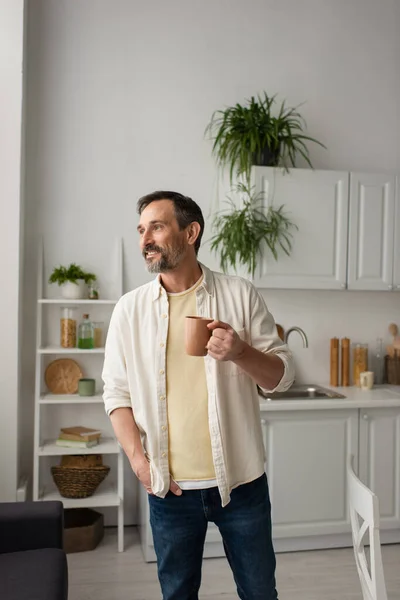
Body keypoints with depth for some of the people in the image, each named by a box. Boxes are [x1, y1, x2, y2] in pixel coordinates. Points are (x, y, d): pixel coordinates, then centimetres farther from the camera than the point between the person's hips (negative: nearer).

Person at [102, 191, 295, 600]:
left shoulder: (240, 296, -5)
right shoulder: (130, 308, -1)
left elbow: (282, 376, -1)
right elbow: (117, 392, 3)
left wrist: (241, 352, -21)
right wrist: (137, 457, -8)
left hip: (240, 481, -1)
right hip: (169, 488, 1)